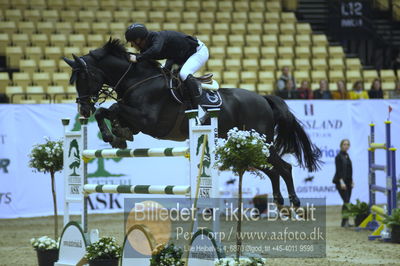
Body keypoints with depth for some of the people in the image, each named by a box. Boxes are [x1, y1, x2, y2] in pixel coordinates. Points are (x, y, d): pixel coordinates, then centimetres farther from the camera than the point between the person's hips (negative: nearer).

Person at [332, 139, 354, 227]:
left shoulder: (347, 156, 15)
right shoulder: (339, 156, -9)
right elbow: (338, 170, -16)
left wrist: (351, 181, 17)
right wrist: (341, 182, -24)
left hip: (348, 182, 8)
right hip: (341, 181, -8)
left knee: (347, 202, 6)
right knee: (346, 201, -14)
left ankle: (346, 222, 8)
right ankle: (344, 222, -15)